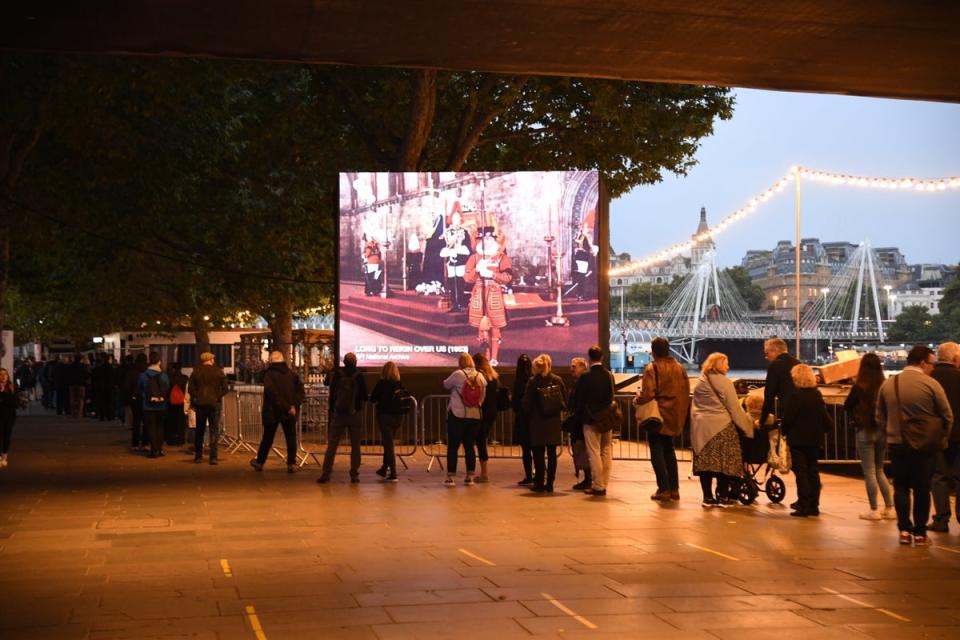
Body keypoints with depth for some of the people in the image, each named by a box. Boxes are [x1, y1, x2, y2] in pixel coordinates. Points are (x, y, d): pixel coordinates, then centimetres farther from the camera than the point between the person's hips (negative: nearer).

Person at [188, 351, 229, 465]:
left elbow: (190, 388, -1)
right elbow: (225, 388, -4)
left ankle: (198, 456, 15)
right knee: (214, 430, 1)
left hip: (200, 404, 2)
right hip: (214, 404, -2)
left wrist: (193, 402, 6)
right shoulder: (218, 371, -3)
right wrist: (218, 397, 5)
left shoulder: (196, 371, 1)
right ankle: (213, 457, -8)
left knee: (199, 430, 12)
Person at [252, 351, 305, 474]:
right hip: (289, 413, 2)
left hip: (272, 411, -2)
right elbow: (300, 390, -4)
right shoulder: (292, 374, 4)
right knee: (291, 438, 6)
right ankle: (291, 464, 0)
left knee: (267, 438, 10)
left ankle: (259, 462, 22)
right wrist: (294, 406, -10)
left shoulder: (269, 374, -9)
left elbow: (272, 393, -20)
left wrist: (287, 407, -18)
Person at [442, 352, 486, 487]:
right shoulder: (480, 376, 4)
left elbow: (446, 385, 4)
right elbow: (482, 398, 9)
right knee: (469, 446, 11)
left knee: (453, 446, 2)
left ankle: (450, 477, 1)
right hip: (475, 416, 4)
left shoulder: (458, 374, -10)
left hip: (457, 415, -4)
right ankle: (469, 477, 11)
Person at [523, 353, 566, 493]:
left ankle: (539, 483, 3)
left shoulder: (533, 382, -8)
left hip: (538, 422, -3)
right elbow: (565, 400, 2)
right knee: (552, 453, 7)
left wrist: (528, 415, 12)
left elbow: (527, 403, -5)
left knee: (539, 453, 4)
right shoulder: (557, 380, -1)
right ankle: (550, 483, 8)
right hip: (554, 421, 3)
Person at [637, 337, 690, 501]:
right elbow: (686, 391, 7)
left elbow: (647, 394, -21)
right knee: (669, 451, 18)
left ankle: (664, 489, 0)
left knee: (657, 451, 3)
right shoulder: (679, 368, 6)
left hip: (657, 416, -6)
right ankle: (674, 488, 16)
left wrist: (638, 398, -1)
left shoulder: (652, 368, -14)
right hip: (674, 417, 6)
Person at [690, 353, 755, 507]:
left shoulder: (700, 383, 15)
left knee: (705, 462, 5)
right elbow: (735, 409, -4)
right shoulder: (724, 382, -4)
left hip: (700, 427, 6)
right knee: (724, 462, 1)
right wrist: (749, 424, 3)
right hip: (721, 426, -6)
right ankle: (722, 497, 2)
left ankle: (707, 497, 6)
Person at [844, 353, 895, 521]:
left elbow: (847, 406, 0)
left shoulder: (859, 388, -13)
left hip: (865, 431, -5)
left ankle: (874, 510, 5)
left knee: (869, 472, 3)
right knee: (879, 470, 17)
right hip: (882, 431, 5)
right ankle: (889, 508, 16)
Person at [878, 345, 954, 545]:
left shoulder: (888, 384, 1)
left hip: (896, 444, 2)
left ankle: (904, 529, 4)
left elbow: (880, 417, 8)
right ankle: (919, 532, 10)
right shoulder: (931, 384, -11)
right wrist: (941, 437, 10)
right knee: (922, 489, 8)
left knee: (901, 487, 12)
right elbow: (947, 416, -5)